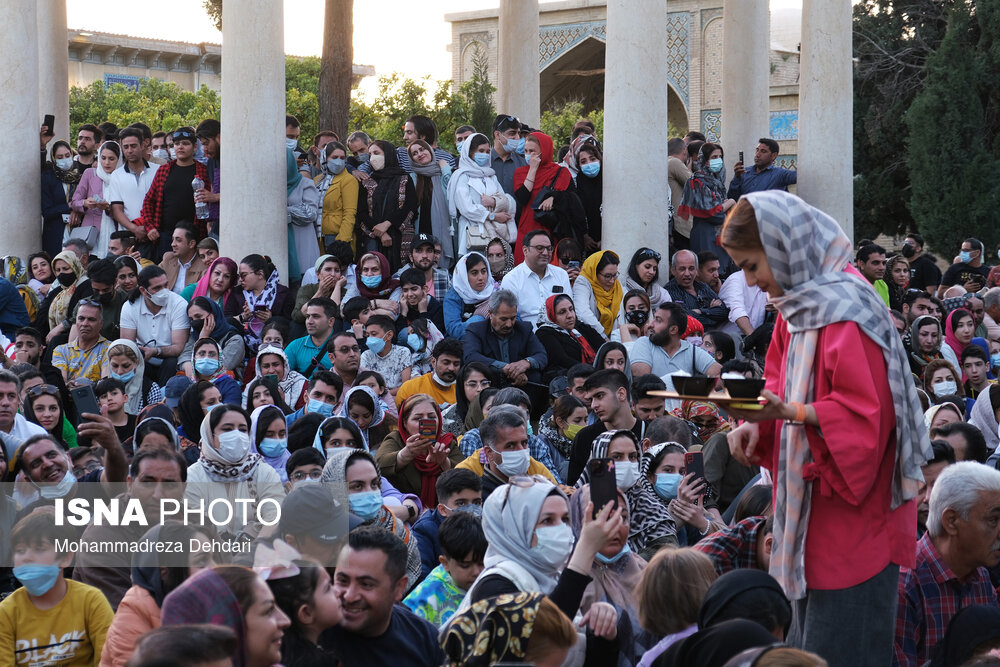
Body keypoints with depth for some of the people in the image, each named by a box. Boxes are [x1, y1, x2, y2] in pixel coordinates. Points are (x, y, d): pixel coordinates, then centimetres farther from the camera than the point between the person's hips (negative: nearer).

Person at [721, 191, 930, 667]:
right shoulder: (799, 304, 10)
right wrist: (757, 423, 0)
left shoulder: (845, 311, -19)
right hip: (814, 515, 9)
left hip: (852, 521, -9)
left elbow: (864, 414, -23)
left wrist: (790, 412, -34)